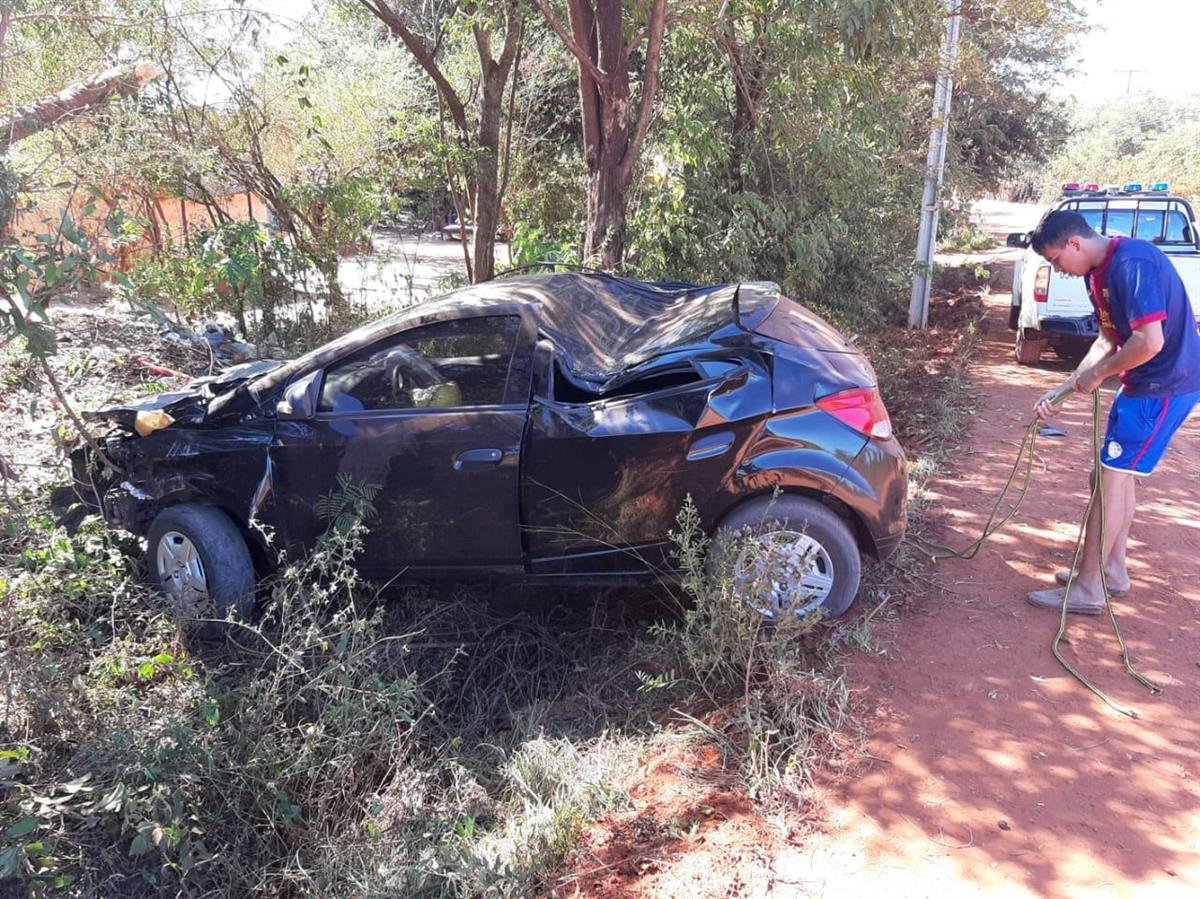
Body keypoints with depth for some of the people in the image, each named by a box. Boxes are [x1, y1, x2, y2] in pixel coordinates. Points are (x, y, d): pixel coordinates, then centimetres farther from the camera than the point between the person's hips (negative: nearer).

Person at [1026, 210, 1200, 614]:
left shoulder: (1132, 263, -24)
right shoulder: (1099, 272, 8)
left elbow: (1150, 342, -29)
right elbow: (1110, 338, 14)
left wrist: (1096, 375, -14)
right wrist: (1066, 387, 6)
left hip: (1167, 386, -10)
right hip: (1143, 383, 10)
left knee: (1112, 477, -7)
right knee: (1119, 474, 17)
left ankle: (1087, 589, 1)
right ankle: (1113, 569, 30)